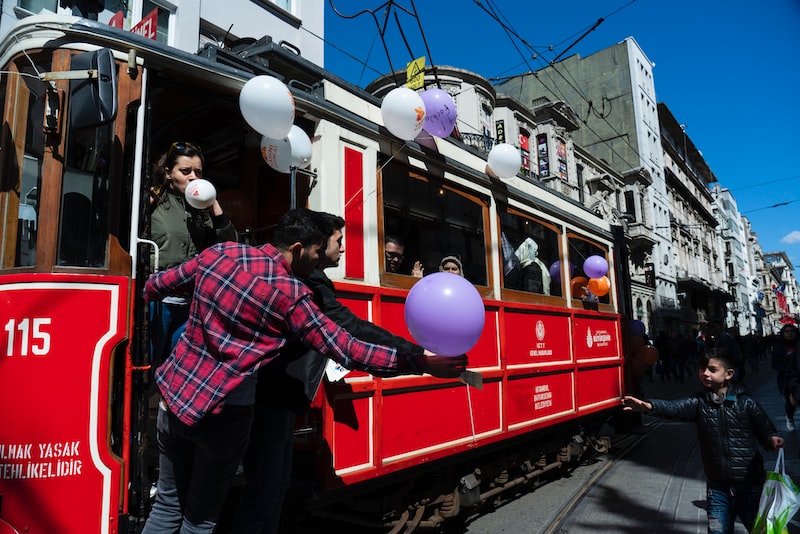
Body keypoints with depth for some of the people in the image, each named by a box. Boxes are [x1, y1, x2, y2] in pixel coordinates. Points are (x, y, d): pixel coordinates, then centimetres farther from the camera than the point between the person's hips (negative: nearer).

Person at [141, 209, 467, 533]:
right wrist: (422, 362, -17)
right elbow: (348, 352, -19)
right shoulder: (290, 295, -17)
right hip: (222, 412, -5)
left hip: (173, 394, 6)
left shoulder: (219, 253, -2)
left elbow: (153, 287, 9)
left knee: (168, 505, 22)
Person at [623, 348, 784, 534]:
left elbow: (765, 430, 1)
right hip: (718, 486, 2)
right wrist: (649, 406, -41)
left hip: (750, 484, -1)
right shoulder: (699, 403, -4)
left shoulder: (746, 402, -6)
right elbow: (674, 407, -22)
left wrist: (773, 439, -22)